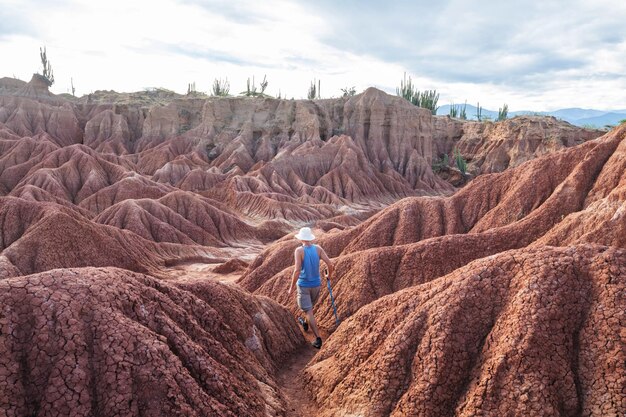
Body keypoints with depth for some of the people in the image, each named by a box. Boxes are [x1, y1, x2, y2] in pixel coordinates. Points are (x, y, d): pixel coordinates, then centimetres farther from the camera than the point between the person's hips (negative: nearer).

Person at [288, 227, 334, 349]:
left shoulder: (299, 251, -19)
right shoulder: (318, 249, -7)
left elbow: (297, 271, -24)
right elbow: (330, 265, -11)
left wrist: (291, 287, -12)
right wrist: (329, 276, 10)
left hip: (303, 285, -5)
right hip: (316, 284, 5)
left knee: (309, 311, 0)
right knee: (310, 305, 29)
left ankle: (318, 338, -6)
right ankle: (306, 324, 54)